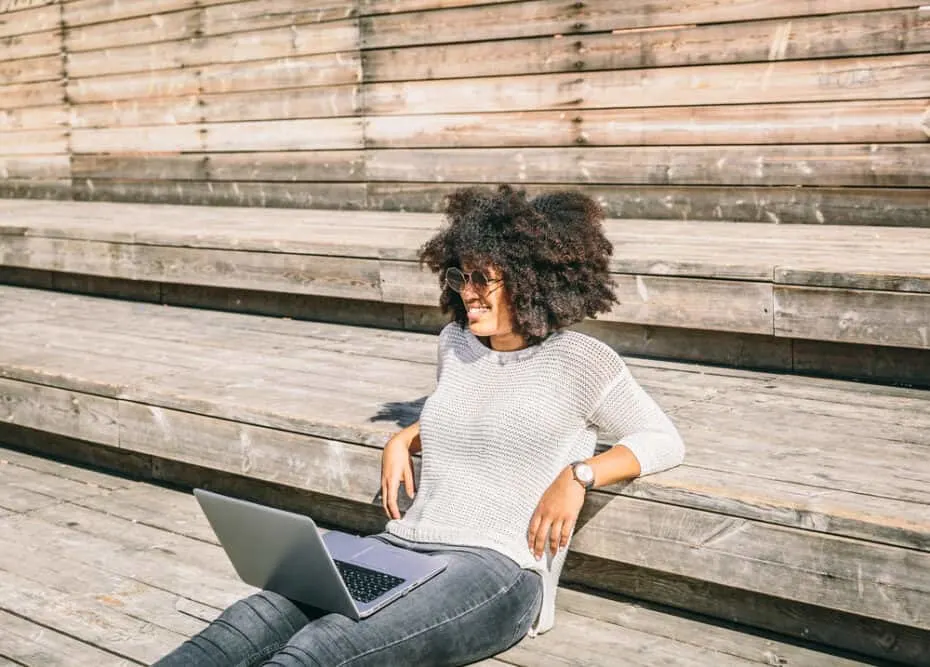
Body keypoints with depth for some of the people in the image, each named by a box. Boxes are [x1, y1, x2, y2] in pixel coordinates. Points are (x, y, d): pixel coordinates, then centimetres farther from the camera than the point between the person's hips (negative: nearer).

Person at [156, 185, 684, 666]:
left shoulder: (582, 362, 1)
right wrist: (404, 440, 14)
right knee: (253, 621, -23)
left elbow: (665, 441, 5)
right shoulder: (456, 342, 18)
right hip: (400, 548, 6)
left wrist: (579, 475, -11)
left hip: (499, 570, -6)